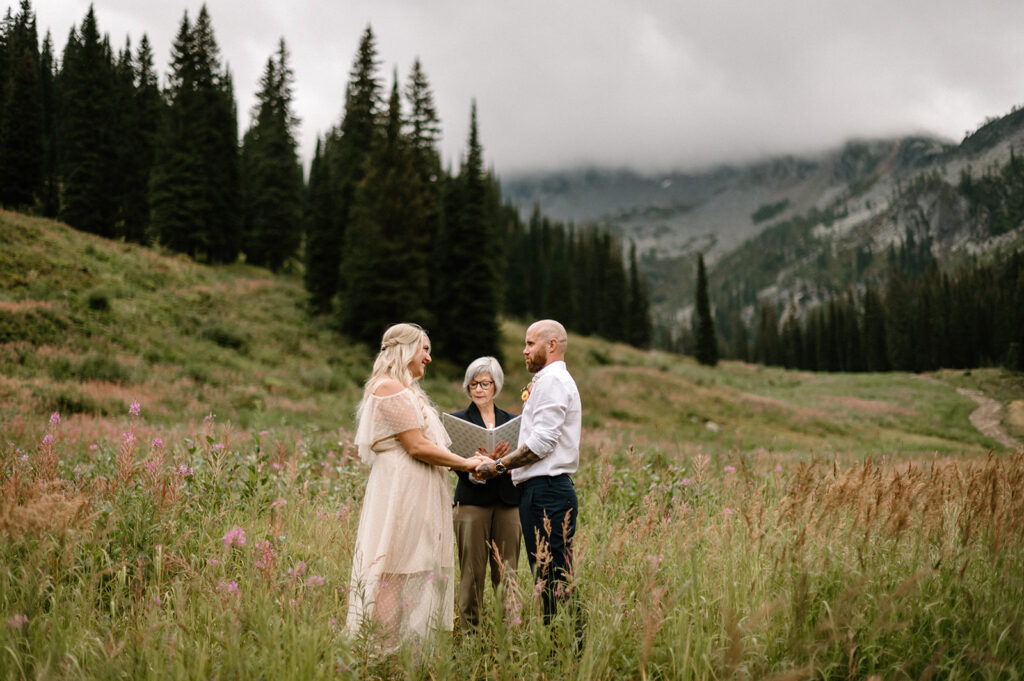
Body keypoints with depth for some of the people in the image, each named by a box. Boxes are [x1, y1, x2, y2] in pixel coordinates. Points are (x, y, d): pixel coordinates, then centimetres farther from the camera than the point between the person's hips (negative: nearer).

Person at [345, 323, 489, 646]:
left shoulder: (406, 390, 22)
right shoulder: (389, 387, -11)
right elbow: (417, 446, -16)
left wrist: (467, 461, 8)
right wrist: (466, 463, -8)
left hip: (417, 495, 10)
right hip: (400, 494, -10)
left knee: (418, 569, 8)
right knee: (395, 571, -8)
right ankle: (383, 649, -5)